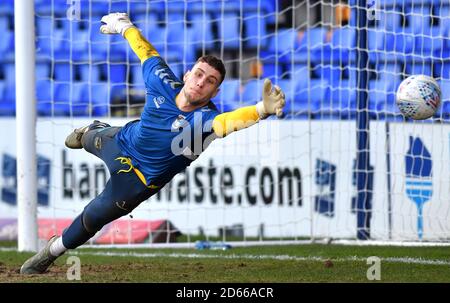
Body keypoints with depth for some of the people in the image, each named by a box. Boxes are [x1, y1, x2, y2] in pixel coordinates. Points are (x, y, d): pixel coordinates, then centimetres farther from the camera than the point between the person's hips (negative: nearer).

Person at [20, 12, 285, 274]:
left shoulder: (205, 119, -40)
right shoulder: (164, 84, -27)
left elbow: (229, 121, -63)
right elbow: (147, 53, -7)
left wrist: (262, 109, -84)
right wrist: (125, 26, 9)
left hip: (141, 178, -4)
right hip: (122, 140, 4)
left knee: (93, 217, 7)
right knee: (92, 140, 37)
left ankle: (51, 252, 38)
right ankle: (90, 132, 77)